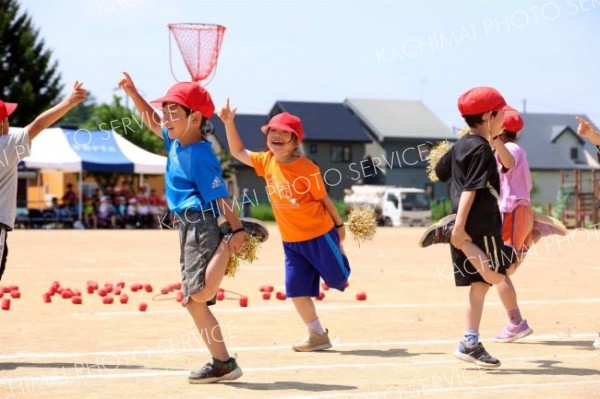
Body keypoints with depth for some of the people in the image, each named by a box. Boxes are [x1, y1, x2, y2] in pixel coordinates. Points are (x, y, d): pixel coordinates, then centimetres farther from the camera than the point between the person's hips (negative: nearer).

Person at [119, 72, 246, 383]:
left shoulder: (201, 154, -13)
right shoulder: (176, 143, 12)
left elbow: (219, 195, -18)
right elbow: (152, 122, 30)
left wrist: (236, 229, -27)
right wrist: (132, 93, 25)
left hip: (203, 224, -10)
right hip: (189, 227, 10)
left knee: (199, 294, -32)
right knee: (194, 301, 8)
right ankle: (222, 363, 11)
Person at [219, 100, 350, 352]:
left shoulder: (307, 168, -16)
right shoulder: (267, 162, 0)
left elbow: (323, 198, -7)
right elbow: (238, 152, 8)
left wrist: (339, 225, 4)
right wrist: (229, 124, -4)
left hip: (319, 235, -5)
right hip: (291, 241, 5)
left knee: (338, 279, 6)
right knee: (296, 290, 1)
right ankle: (318, 336, 13)